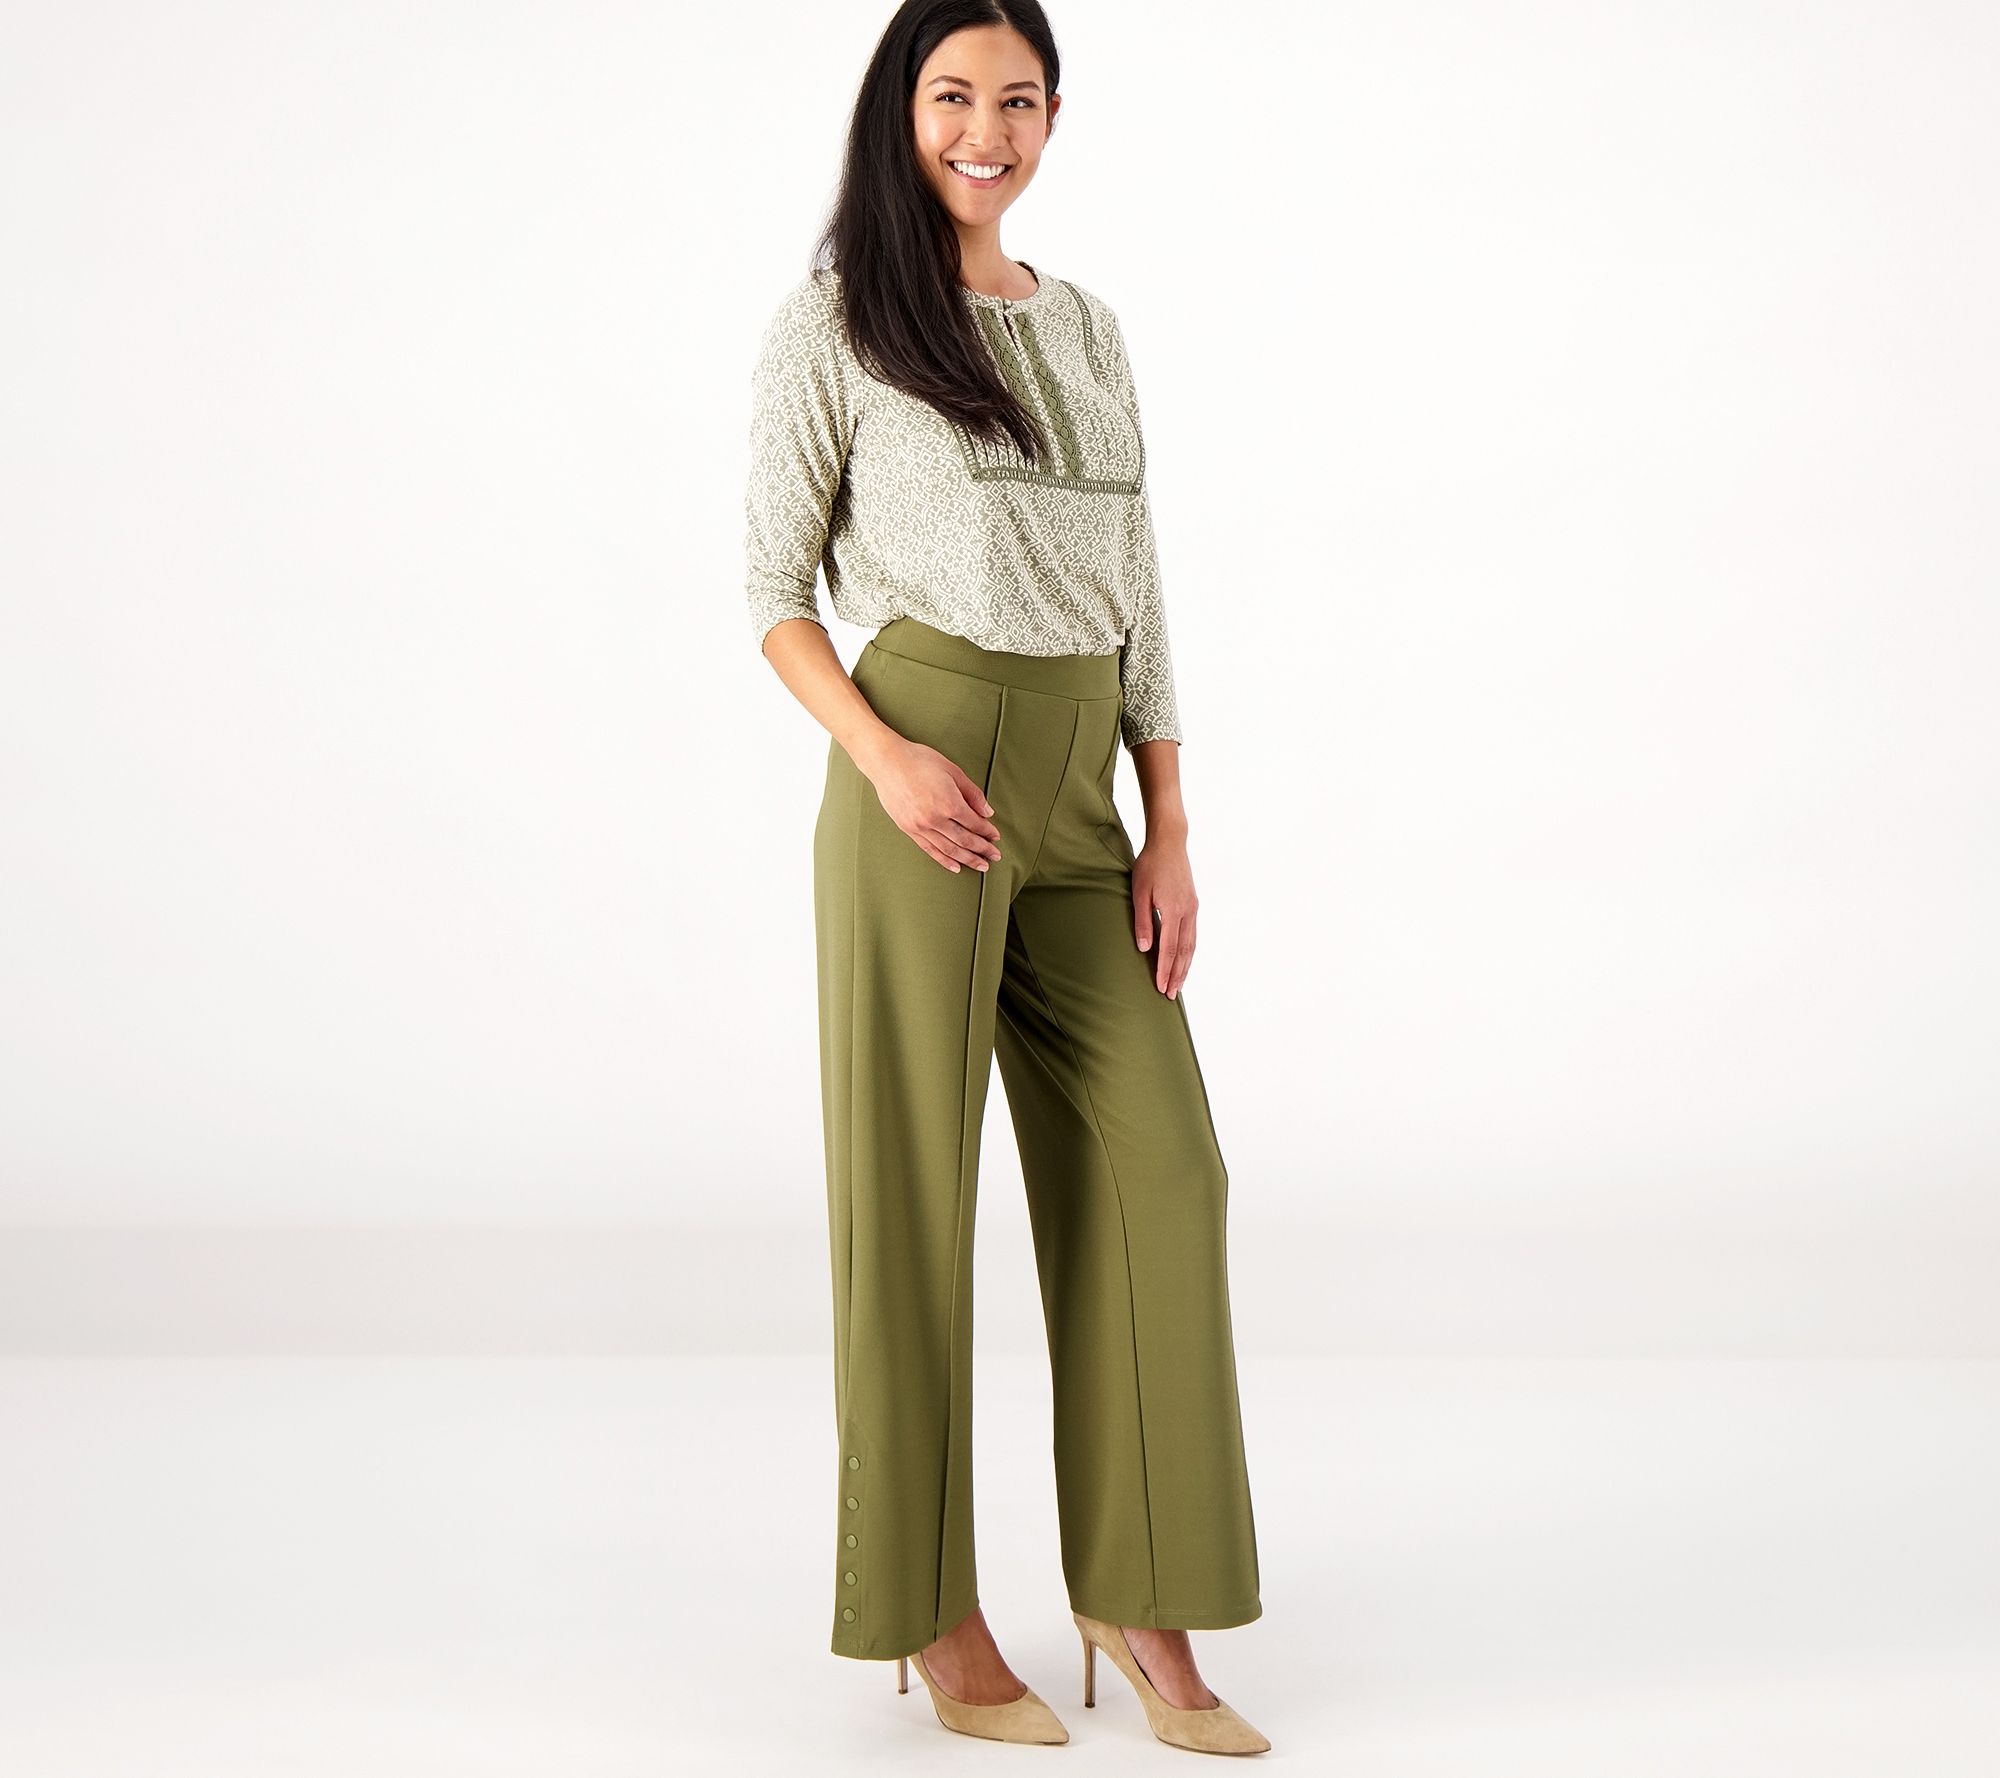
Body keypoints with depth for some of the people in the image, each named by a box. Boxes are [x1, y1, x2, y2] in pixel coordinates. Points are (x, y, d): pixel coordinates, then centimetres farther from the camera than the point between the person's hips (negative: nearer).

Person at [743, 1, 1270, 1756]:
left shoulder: (1087, 329, 16)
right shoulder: (834, 322, 1)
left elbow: (1137, 598, 15)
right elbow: (775, 591, -1)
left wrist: (1169, 829, 7)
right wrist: (884, 754, -17)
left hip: (1080, 788, 5)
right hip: (929, 779, -5)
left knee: (1158, 1163, 2)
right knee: (915, 1179, 0)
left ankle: (1139, 1597, 12)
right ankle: (932, 1607, 13)